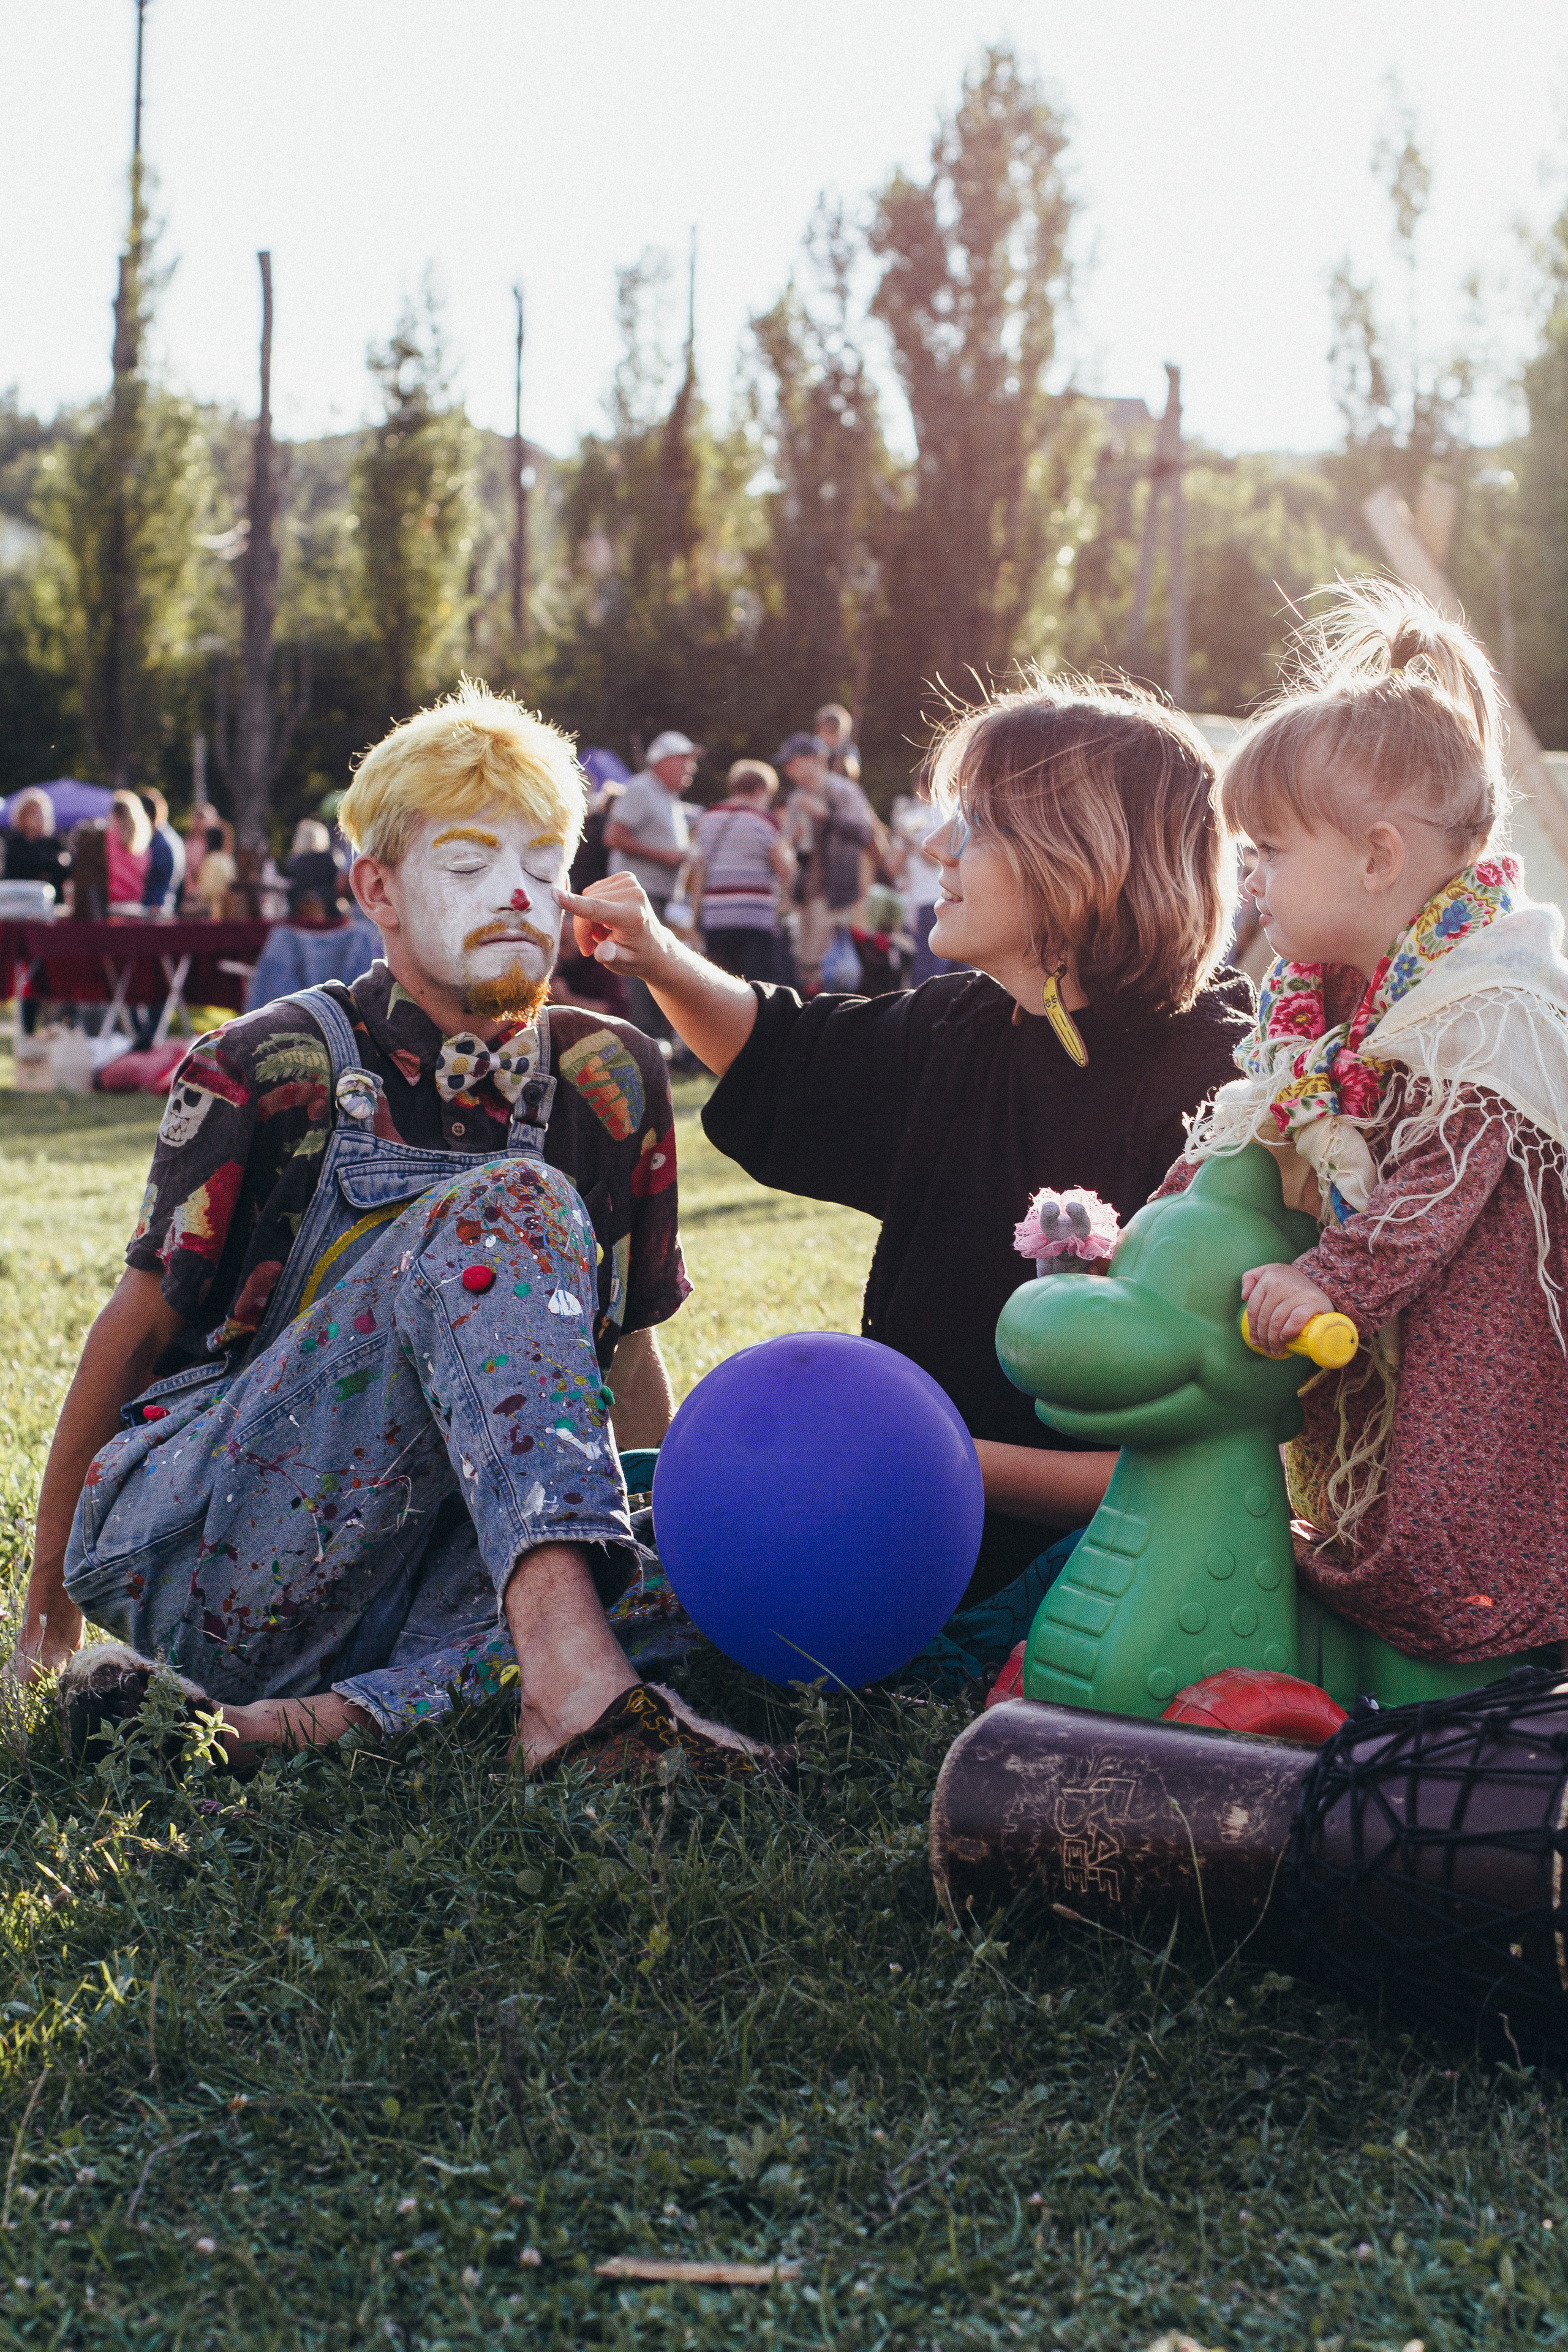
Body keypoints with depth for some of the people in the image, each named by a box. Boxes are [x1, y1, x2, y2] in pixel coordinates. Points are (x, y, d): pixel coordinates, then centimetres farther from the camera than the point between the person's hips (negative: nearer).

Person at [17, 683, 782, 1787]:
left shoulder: (611, 1084, 7)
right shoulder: (269, 1074, -5)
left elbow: (626, 1343, 17)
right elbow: (142, 1323, 2)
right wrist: (50, 1591, 7)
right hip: (188, 1549, -4)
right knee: (500, 1212, -26)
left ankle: (339, 1717, -35)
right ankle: (570, 1667, -45)